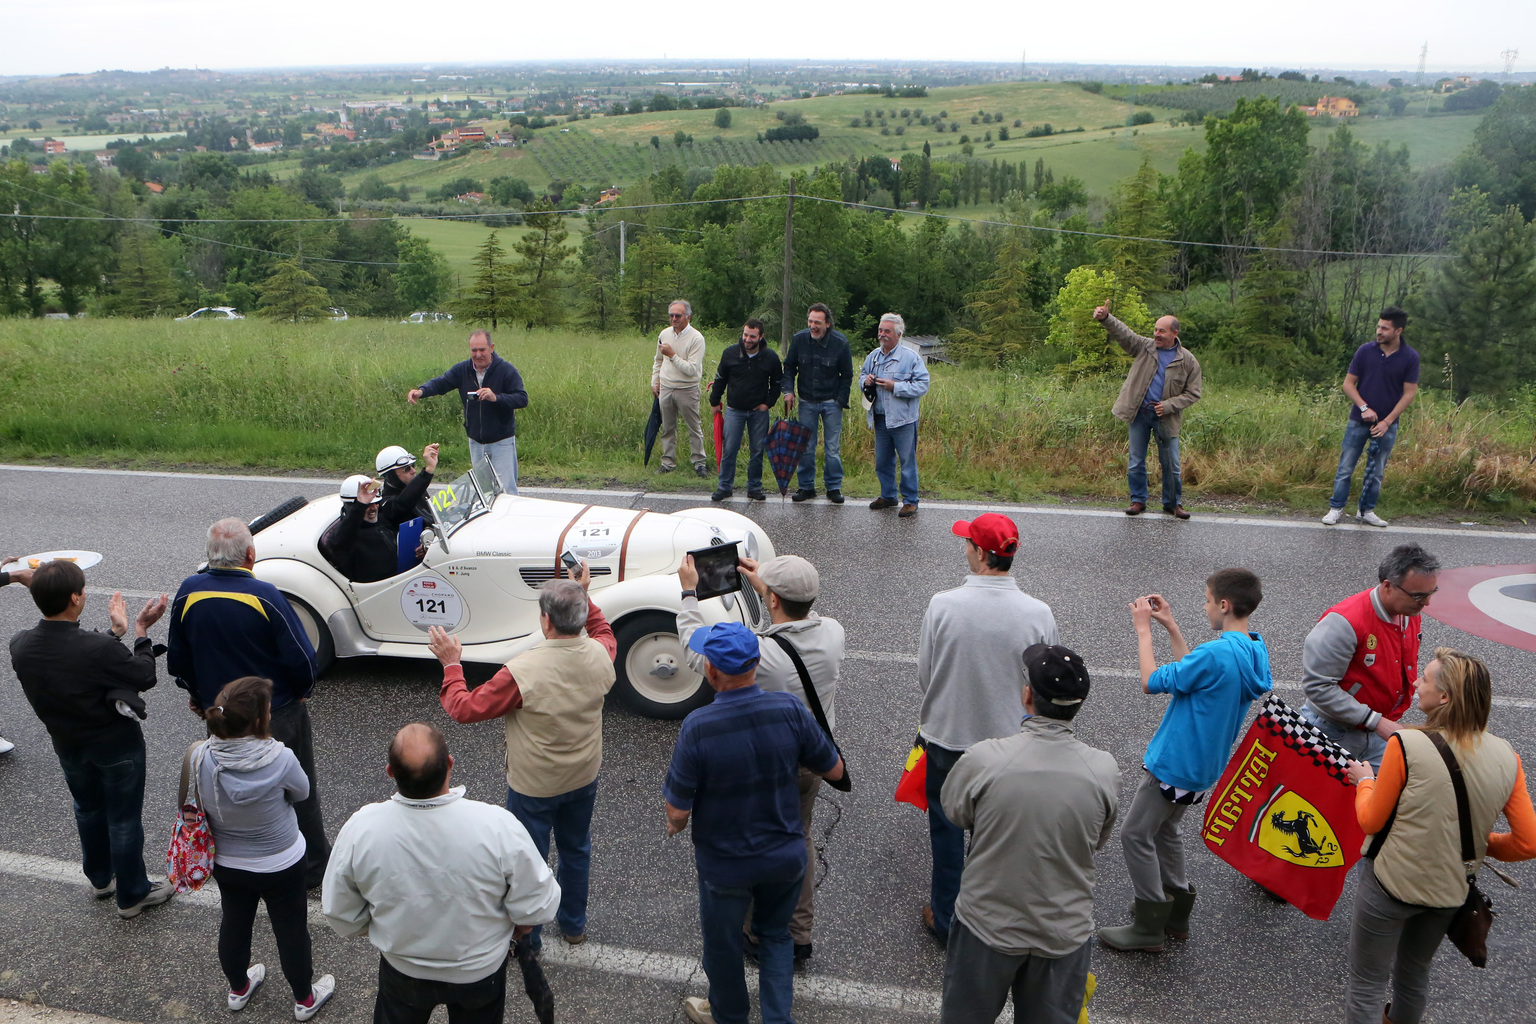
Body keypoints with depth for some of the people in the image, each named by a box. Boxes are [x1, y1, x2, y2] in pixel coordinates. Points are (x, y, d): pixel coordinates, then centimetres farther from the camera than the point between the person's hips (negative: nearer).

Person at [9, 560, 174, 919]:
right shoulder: (99, 648, -35)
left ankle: (101, 878, 49)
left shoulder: (19, 646, -16)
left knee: (88, 809, 29)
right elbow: (144, 677, -18)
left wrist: (116, 631, 6)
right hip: (116, 745, -6)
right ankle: (132, 894, 30)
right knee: (124, 819, 13)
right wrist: (141, 632, -6)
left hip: (67, 745, 6)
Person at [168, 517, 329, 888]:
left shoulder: (188, 592, -11)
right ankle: (313, 866, 28)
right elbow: (302, 660, -21)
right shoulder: (263, 595, -24)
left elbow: (177, 661, 1)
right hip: (279, 714, -4)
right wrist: (301, 690, 1)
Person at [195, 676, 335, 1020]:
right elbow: (302, 792, -12)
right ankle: (305, 1000, 38)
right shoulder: (280, 759, -33)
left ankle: (238, 989, 52)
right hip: (280, 866, -4)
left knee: (234, 922, 27)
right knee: (291, 929, 17)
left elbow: (197, 802, -3)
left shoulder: (199, 757, -23)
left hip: (225, 863, 4)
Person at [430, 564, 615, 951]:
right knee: (576, 850, 25)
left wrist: (451, 665, -7)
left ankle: (526, 938, 35)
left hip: (534, 786, -5)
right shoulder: (599, 655, -17)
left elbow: (464, 709, -21)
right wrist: (582, 596, 13)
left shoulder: (522, 672, -33)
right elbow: (604, 632, 12)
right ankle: (574, 925, 45)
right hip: (584, 778, 5)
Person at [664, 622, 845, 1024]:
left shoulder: (697, 727, -28)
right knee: (775, 934, 28)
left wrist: (674, 825, 3)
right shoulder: (790, 710, -21)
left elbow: (678, 812, -20)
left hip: (725, 863, -2)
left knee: (723, 943, 25)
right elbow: (835, 771, -7)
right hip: (787, 854, 2)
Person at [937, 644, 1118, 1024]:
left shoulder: (983, 759, -26)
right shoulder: (1104, 771, -19)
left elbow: (954, 811, -5)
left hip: (987, 925, -1)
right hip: (1065, 932, 2)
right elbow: (1097, 842, -1)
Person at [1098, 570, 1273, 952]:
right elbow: (1190, 673, 12)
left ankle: (1148, 927, 11)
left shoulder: (1217, 654, -29)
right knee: (1164, 830, 24)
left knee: (1136, 835, 3)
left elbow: (1152, 681, -21)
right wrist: (1170, 626, 10)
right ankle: (1175, 913, 34)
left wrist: (1143, 628, -12)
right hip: (1204, 763, 9)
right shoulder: (1254, 650, 1)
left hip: (1175, 763, -9)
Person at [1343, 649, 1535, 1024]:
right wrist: (1481, 844, 10)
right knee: (1415, 974, 30)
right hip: (1451, 891, 5)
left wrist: (1364, 780, 5)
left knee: (1366, 984, 13)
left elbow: (1371, 821, -14)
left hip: (1392, 884, -5)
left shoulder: (1406, 745, -25)